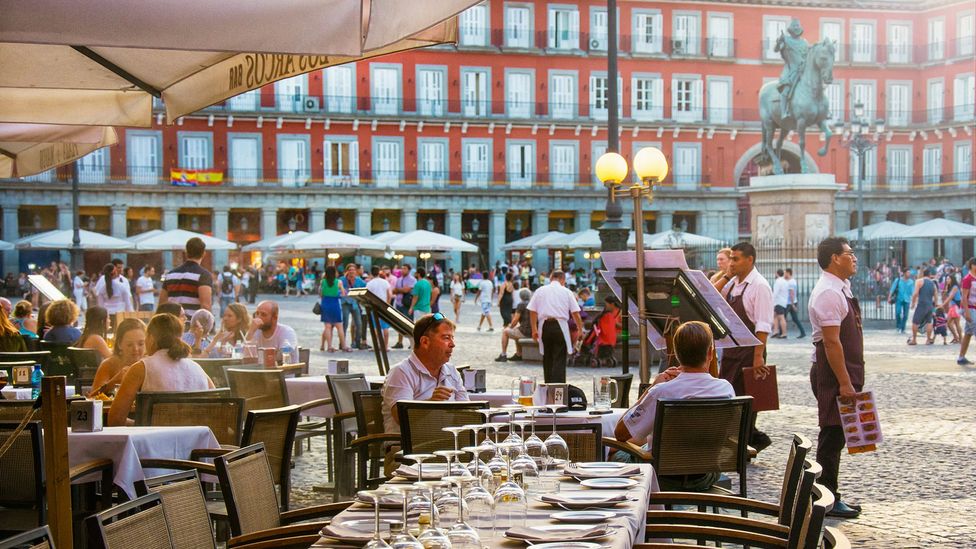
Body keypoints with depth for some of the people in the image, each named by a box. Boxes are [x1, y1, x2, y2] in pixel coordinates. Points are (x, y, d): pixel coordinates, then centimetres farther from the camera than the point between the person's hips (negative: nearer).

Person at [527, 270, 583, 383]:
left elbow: (532, 312, 5)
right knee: (560, 360, -3)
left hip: (544, 325, 3)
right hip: (560, 326, -2)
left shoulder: (540, 291, 8)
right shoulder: (566, 292, 4)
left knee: (547, 358, 15)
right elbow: (575, 313, 1)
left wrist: (534, 330, 11)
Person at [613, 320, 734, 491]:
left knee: (617, 456, 27)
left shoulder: (661, 392, -28)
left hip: (667, 480, -4)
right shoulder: (725, 388, -17)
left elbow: (620, 433, -17)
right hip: (707, 477, 4)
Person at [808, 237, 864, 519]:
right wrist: (844, 382, -23)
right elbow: (831, 341, -23)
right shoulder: (828, 293, -19)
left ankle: (830, 498, 21)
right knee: (832, 435, -4)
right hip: (832, 373, -10)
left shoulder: (840, 290, 13)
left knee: (835, 437, 14)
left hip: (844, 371, 10)